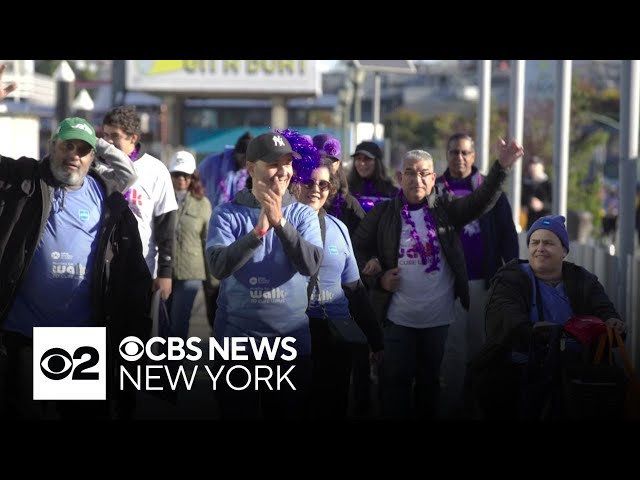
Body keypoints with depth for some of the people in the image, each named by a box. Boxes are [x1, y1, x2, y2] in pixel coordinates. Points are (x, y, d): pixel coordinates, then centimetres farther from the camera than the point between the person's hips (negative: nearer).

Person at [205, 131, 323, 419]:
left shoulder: (303, 215, 1)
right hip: (238, 341, -1)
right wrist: (259, 230, -29)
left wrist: (280, 222, -26)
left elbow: (311, 265, -15)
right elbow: (219, 266, -18)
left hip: (292, 342, 1)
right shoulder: (227, 214, -3)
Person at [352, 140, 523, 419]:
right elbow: (359, 248, 7)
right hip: (398, 317, -1)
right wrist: (377, 277, -8)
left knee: (430, 380, 13)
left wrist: (501, 167, -28)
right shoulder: (383, 213, 0)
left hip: (439, 317, 1)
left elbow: (481, 201, -14)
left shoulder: (447, 209, 1)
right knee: (396, 378, 4)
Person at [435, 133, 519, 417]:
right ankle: (452, 401, 13)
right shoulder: (436, 189, 3)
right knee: (453, 344, 3)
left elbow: (508, 233, 1)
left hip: (484, 279, 0)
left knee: (482, 341, 8)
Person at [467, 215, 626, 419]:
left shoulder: (583, 281, 17)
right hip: (517, 369, -3)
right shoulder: (509, 279, 6)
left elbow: (606, 312, 1)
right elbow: (510, 321, -14)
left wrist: (613, 324, -25)